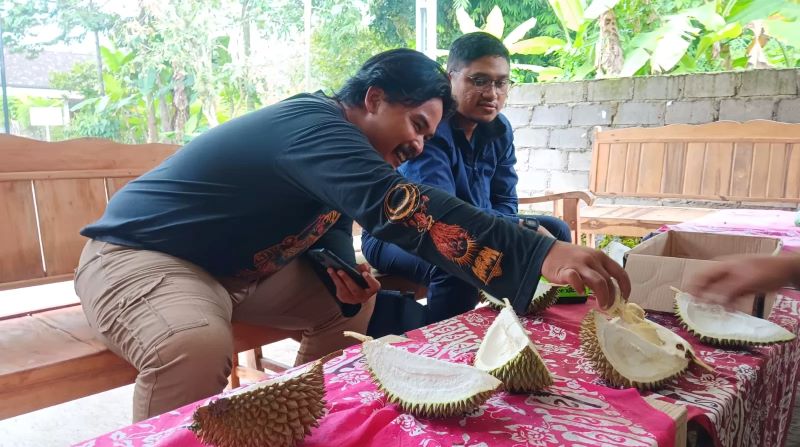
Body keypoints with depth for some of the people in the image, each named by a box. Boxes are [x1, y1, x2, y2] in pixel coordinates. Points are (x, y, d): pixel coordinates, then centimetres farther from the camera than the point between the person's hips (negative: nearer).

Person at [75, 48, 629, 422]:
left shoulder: (327, 137, 3)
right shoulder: (315, 124, -28)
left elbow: (328, 231, 9)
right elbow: (401, 209, -44)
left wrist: (345, 271, -15)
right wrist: (543, 256, -49)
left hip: (229, 269, 9)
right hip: (139, 254, -9)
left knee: (353, 299, 4)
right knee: (198, 347, -39)